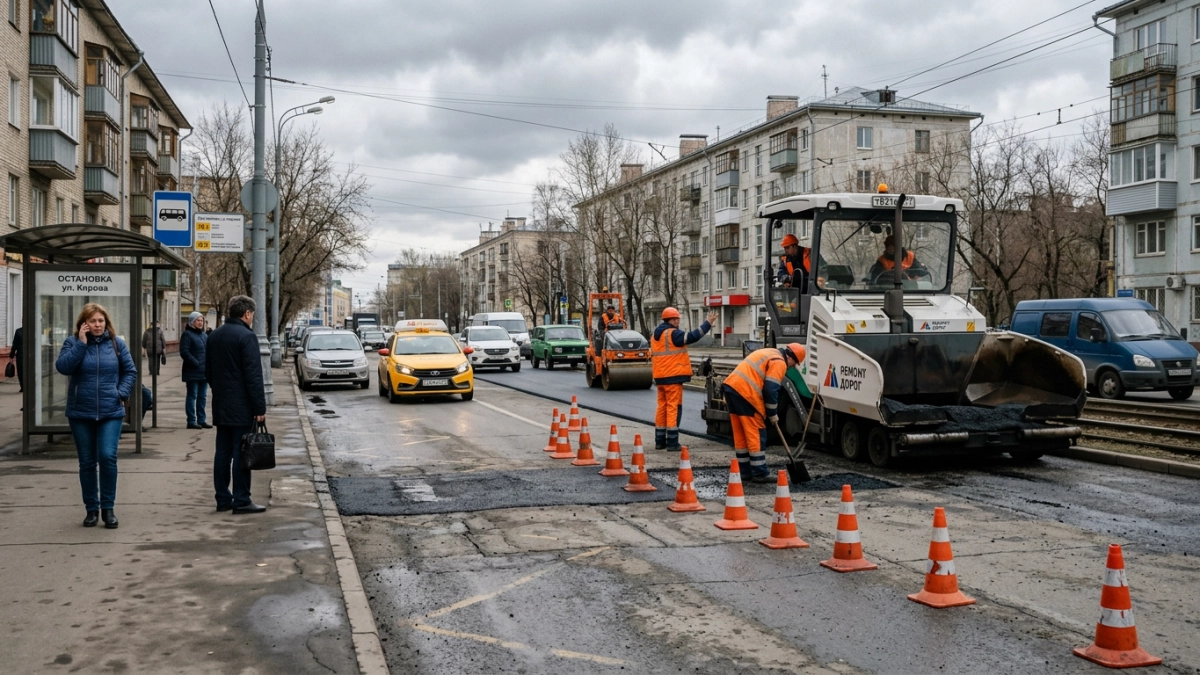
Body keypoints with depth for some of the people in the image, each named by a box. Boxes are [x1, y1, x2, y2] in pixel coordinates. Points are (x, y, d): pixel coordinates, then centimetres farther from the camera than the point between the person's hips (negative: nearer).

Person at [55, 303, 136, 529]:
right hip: (80, 413, 1)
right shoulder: (73, 342, 2)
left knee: (107, 456, -13)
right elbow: (62, 367, -14)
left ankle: (107, 508, 0)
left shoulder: (117, 343, 4)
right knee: (87, 462, 7)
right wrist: (81, 343, -15)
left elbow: (130, 371, 9)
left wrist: (121, 393, -5)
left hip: (110, 412, -1)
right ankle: (91, 509, 19)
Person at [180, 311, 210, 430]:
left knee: (202, 397, 12)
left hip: (204, 372, 8)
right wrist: (196, 363, -19)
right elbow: (184, 352, -16)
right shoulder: (187, 334, -8)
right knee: (192, 396, -2)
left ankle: (201, 420, 19)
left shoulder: (205, 335, 16)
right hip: (193, 372, -8)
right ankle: (191, 421, 1)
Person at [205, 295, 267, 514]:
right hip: (241, 407, -8)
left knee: (223, 453, 11)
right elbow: (253, 376, -17)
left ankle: (223, 499, 15)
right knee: (241, 454, -4)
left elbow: (208, 372, 18)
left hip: (220, 406, 8)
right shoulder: (246, 336, -14)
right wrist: (260, 408, -14)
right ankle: (241, 501, -1)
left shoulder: (214, 336, 11)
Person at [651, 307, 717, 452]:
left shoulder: (656, 335, 16)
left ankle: (660, 441, 17)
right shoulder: (673, 334, -12)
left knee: (662, 407, 13)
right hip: (673, 376, -9)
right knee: (673, 407, -6)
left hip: (660, 377, 9)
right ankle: (672, 442, -8)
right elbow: (692, 337, -22)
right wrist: (708, 323, -17)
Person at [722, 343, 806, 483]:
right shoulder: (779, 362, -4)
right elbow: (771, 390, -11)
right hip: (745, 392, -10)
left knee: (740, 434, 15)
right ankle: (760, 473, 1)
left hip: (730, 386, 10)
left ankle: (745, 470, 21)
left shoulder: (768, 353, 26)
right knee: (756, 435, -2)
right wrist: (773, 414, 1)